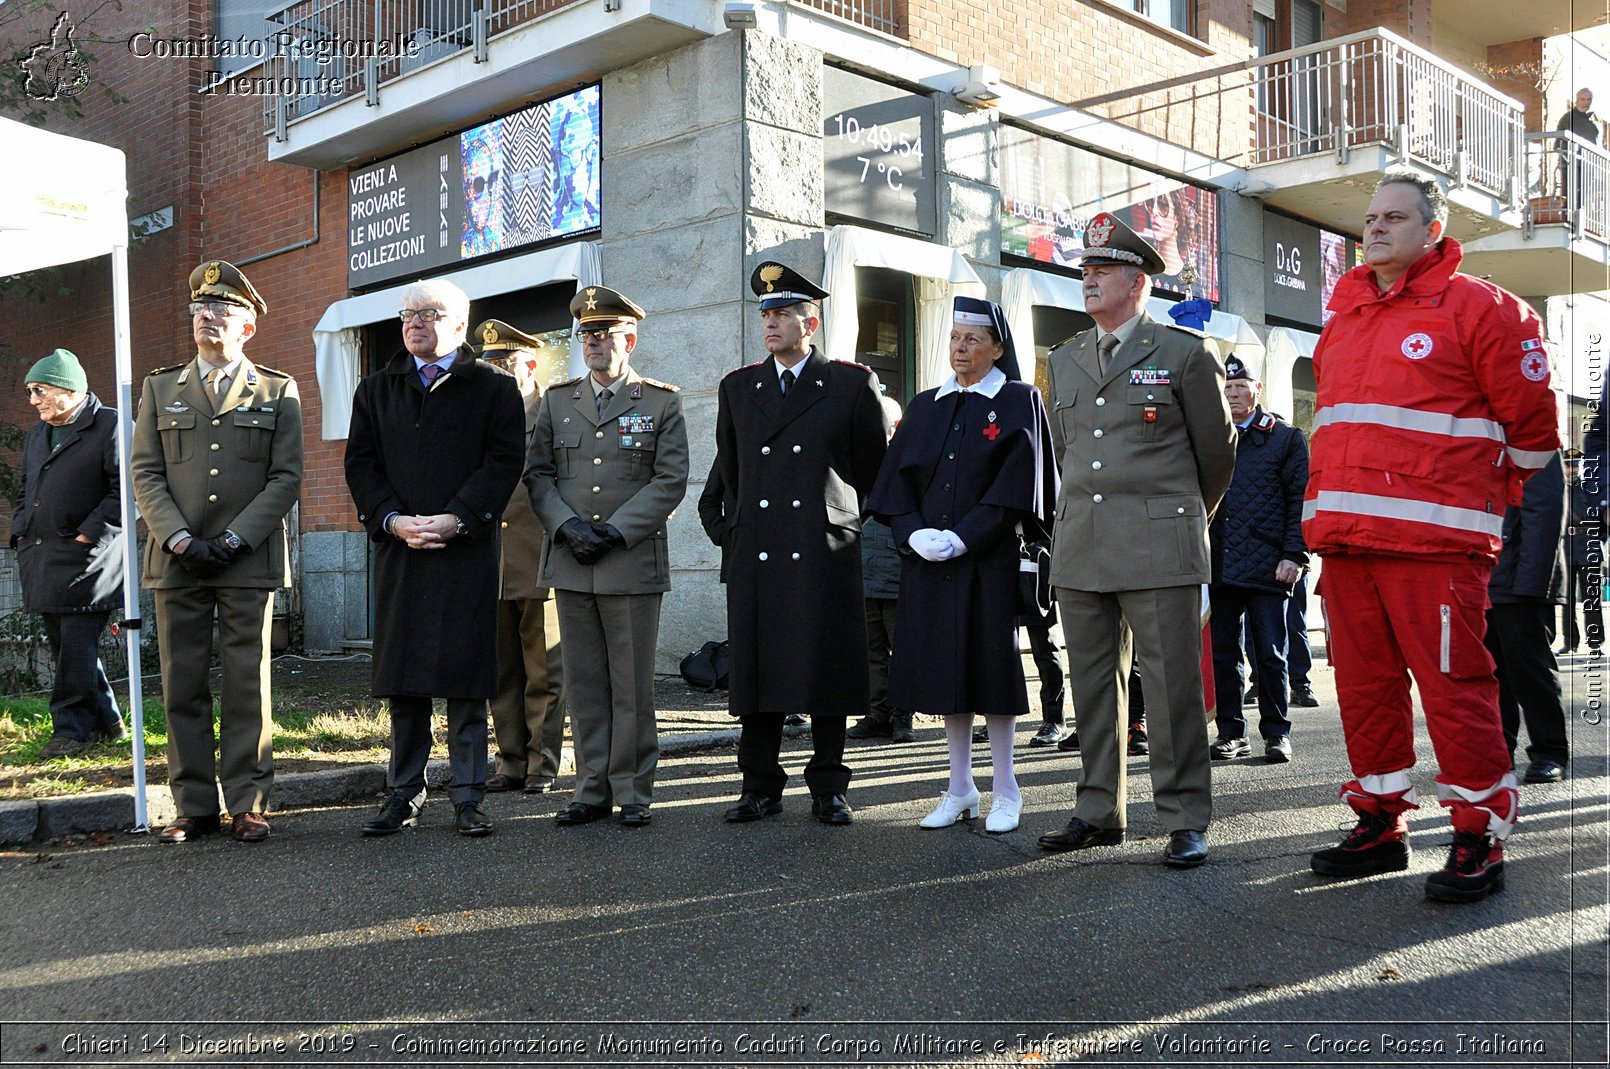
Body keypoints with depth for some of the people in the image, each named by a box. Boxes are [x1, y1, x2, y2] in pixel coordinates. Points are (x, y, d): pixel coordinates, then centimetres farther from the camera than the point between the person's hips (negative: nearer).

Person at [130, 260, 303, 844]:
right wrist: (181, 540, -8)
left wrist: (232, 541, -10)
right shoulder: (160, 388, 14)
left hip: (248, 560, -2)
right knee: (182, 687, 4)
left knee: (248, 686, 1)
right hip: (176, 561, 2)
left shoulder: (278, 391, 8)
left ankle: (247, 805, 8)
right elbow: (145, 472, 7)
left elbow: (286, 478, 0)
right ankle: (193, 805, 13)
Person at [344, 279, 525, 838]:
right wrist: (393, 520, -7)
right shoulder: (375, 391, 16)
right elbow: (360, 464, 9)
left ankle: (468, 797, 8)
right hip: (398, 549, 3)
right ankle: (404, 793, 16)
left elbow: (504, 460, -4)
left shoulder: (494, 387, 5)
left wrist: (456, 519, -14)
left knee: (465, 677, -1)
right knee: (403, 679, 7)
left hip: (467, 550, -3)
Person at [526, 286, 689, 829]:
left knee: (633, 685, 1)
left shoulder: (661, 402, 3)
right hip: (570, 565, 3)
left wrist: (615, 532, -12)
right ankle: (592, 790, 16)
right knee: (584, 683, 7)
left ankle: (633, 792, 11)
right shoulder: (557, 400, 13)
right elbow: (538, 474, 9)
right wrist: (567, 526, -8)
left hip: (634, 564, -3)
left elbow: (670, 480, -3)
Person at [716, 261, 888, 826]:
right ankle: (760, 786, 15)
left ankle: (828, 788, 13)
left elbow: (873, 466, 12)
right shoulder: (737, 388, 12)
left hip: (826, 553, -3)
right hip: (756, 554, 3)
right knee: (756, 670, 4)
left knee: (827, 671, 1)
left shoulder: (852, 384, 2)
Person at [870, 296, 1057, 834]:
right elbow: (897, 477, 9)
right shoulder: (924, 407, 14)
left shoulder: (1019, 402, 1)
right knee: (943, 667, 6)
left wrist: (963, 538, -17)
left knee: (989, 664, -2)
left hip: (988, 558, -4)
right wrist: (913, 533, -9)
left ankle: (1005, 791, 9)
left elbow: (1016, 482, -9)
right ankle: (960, 789, 16)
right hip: (926, 560, 4)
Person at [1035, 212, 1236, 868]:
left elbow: (1217, 450, 9)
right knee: (1093, 685, 10)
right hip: (1080, 547, 5)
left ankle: (1186, 821, 8)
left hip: (1159, 545, -5)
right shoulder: (1064, 359, 15)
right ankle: (1099, 813, 20)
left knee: (1172, 685, -3)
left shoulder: (1184, 353, 0)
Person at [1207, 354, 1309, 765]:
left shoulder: (1286, 437, 6)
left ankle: (1276, 732, 13)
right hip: (1218, 565, 3)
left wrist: (1294, 555, -9)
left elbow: (1300, 499, 1)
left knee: (1269, 653, 2)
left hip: (1267, 566, -3)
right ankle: (1231, 732, 16)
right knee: (1223, 653, 6)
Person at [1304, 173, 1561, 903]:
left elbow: (1532, 422, 1)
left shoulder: (1477, 309, -1)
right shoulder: (1343, 319, 19)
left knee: (1455, 684, -4)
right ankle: (1380, 824, 21)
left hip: (1434, 541, -6)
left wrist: (1487, 494, 10)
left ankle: (1480, 838, 8)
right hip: (1344, 540, 7)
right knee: (1364, 685, 10)